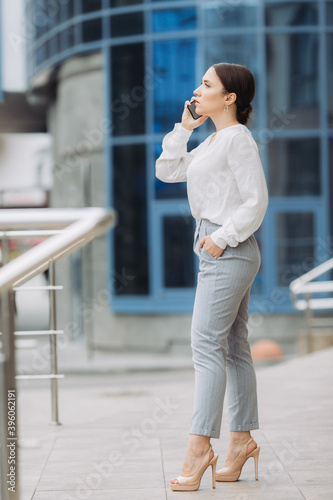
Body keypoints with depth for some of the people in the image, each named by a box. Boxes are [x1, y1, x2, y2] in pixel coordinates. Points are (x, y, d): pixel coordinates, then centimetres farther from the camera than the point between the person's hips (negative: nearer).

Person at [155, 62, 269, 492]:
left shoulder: (238, 138, -11)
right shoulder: (213, 142, 17)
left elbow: (256, 200, -16)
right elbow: (166, 171, 21)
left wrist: (222, 238, -18)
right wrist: (183, 128, 12)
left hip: (230, 252, -10)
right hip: (217, 251, 10)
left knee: (206, 345, -13)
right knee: (233, 347, 11)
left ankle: (199, 446, -13)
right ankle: (241, 439, 16)